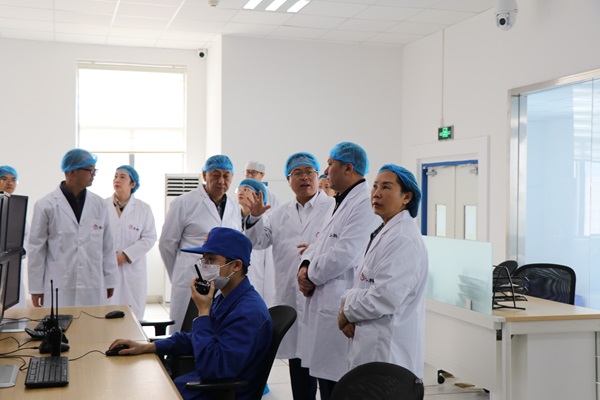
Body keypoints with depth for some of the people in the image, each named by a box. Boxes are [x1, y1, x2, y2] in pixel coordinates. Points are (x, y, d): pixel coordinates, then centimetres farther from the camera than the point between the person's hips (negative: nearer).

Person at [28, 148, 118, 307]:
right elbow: (36, 249, 2)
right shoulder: (46, 206, -2)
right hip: (59, 289, -2)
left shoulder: (99, 204, 6)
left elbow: (108, 246, 9)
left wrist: (109, 281, 9)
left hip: (94, 290, 3)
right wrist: (36, 288, 2)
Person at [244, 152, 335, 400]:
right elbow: (257, 241, 11)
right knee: (298, 364, 13)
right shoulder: (279, 214, 17)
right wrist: (254, 217, -6)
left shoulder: (335, 208, -1)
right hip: (291, 299, 5)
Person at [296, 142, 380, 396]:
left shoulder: (365, 204, -15)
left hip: (341, 309, -10)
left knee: (340, 384, -4)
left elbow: (344, 255, -22)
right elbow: (320, 243, 21)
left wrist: (311, 275, -8)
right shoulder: (341, 202, 19)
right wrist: (305, 266, 1)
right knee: (327, 376, 14)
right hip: (325, 305, 10)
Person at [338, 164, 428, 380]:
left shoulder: (404, 238, -17)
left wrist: (347, 313, -10)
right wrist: (348, 309, -4)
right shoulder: (384, 232, 14)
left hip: (388, 351, -9)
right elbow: (365, 285, 16)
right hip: (372, 345, 9)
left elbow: (385, 297, -24)